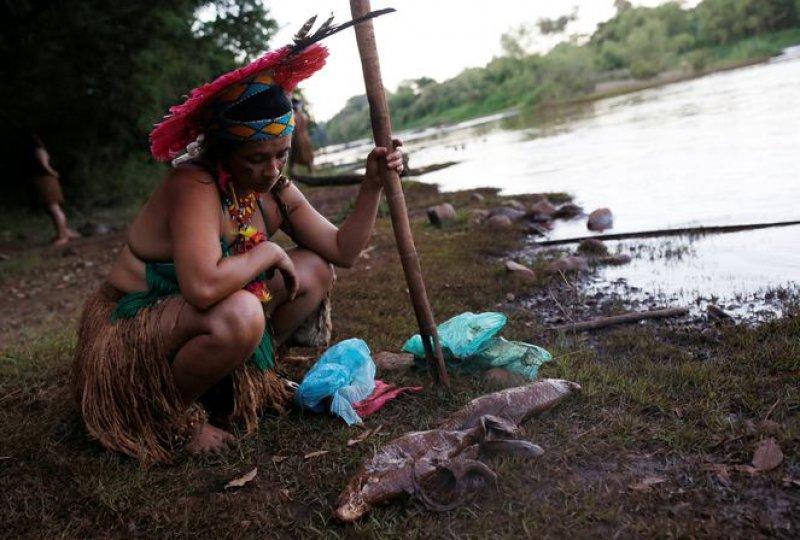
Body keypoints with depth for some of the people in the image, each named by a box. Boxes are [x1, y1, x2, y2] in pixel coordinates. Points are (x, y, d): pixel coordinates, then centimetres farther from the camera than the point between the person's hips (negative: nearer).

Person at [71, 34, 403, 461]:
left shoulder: (274, 193, -3)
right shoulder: (193, 186, -28)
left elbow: (343, 251, -1)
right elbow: (203, 286, -43)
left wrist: (372, 186, -12)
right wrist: (269, 253, -26)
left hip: (199, 322, 8)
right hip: (126, 333, -8)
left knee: (314, 271, 1)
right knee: (239, 314, -38)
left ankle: (252, 376, 9)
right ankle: (174, 413, -9)